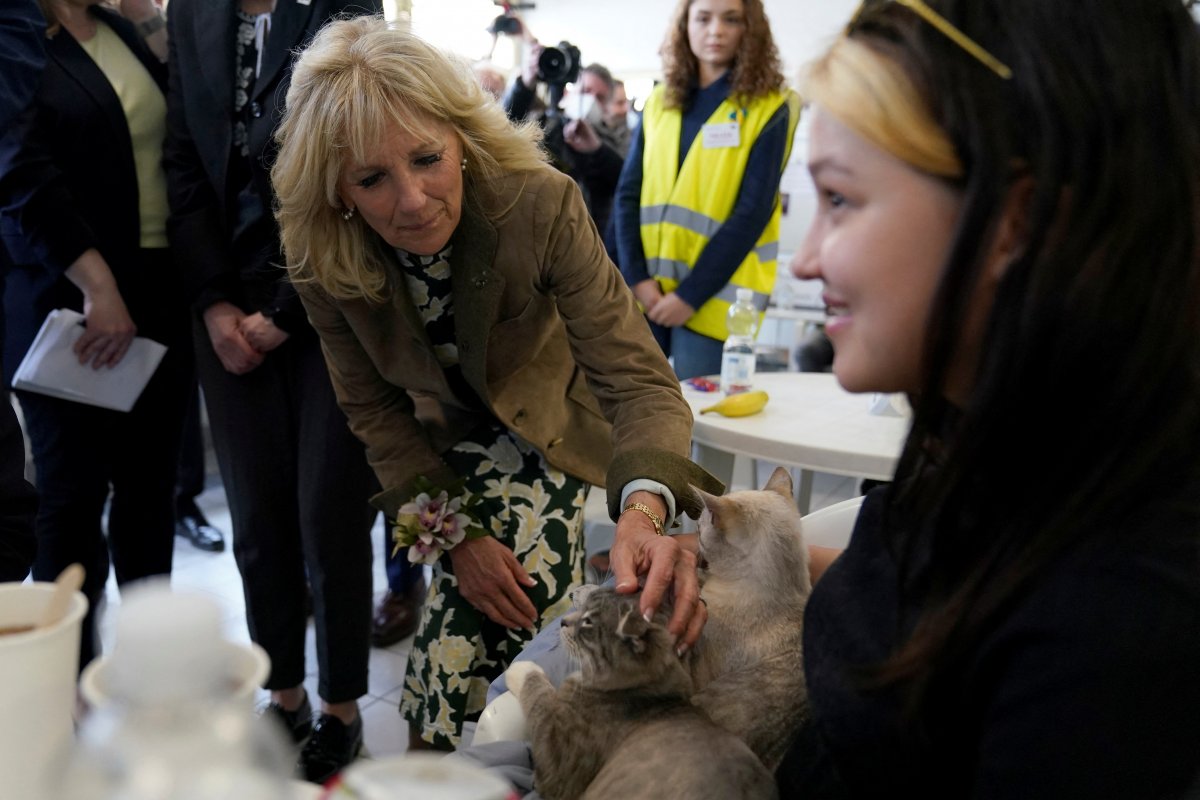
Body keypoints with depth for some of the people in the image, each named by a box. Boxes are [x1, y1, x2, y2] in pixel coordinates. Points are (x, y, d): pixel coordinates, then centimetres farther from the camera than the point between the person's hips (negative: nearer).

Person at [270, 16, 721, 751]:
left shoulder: (540, 206, -33)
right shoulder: (323, 262, -23)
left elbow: (635, 376, -35)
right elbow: (375, 411, -10)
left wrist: (644, 513, -54)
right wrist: (453, 534, -19)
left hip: (542, 431, -2)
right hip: (441, 442, 3)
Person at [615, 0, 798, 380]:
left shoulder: (769, 109, -2)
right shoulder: (659, 102, 10)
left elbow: (752, 212, -9)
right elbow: (628, 194, 7)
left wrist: (691, 294, -13)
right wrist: (638, 277, -7)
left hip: (713, 298, -4)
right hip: (645, 292, 4)